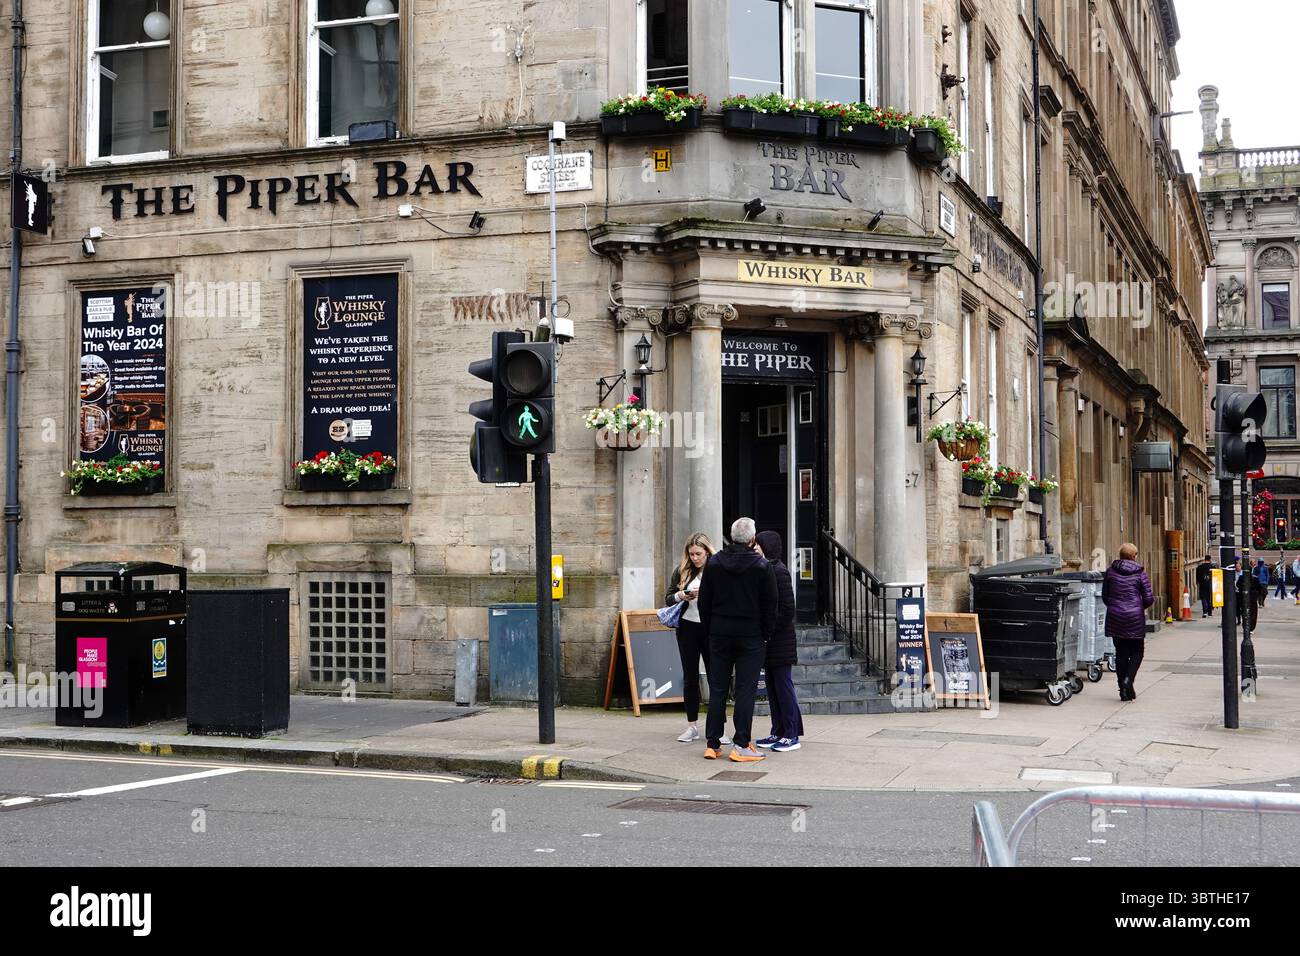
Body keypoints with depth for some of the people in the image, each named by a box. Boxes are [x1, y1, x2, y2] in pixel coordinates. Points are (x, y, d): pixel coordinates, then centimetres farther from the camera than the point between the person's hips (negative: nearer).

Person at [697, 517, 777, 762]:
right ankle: (741, 745, -5)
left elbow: (704, 602, 6)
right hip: (751, 636, -3)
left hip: (719, 634, 3)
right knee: (746, 689, -2)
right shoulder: (762, 566, -5)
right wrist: (765, 635, 4)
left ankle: (712, 744, 9)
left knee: (717, 689, 8)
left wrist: (709, 632, 12)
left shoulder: (713, 563, 4)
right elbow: (770, 606, -4)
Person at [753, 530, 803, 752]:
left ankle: (792, 735, 3)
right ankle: (778, 732, 19)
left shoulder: (779, 571, -14)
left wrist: (769, 630, -15)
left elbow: (787, 610, -17)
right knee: (772, 687, 12)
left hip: (780, 640, -9)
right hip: (769, 641, 9)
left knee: (783, 686, -3)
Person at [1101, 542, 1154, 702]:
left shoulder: (1110, 571, 3)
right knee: (1136, 652, 11)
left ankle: (1124, 691, 10)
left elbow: (1104, 596, 8)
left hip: (1115, 617, 3)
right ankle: (1128, 680, -11)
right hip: (1135, 617, -2)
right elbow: (1149, 598, -5)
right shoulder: (1140, 573, -4)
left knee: (1120, 653, 9)